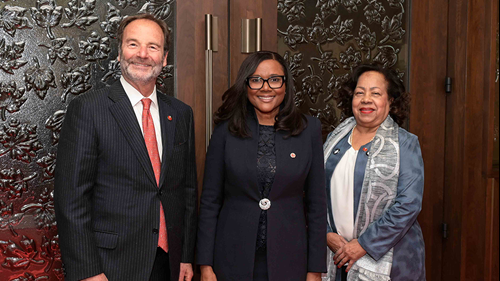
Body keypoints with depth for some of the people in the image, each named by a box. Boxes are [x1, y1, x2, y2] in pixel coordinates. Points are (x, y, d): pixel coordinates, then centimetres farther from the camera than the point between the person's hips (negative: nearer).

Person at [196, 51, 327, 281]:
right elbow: (210, 200, 0)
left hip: (288, 261, 1)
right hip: (234, 260, 0)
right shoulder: (226, 130, -3)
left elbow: (316, 203, 1)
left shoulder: (309, 130, -1)